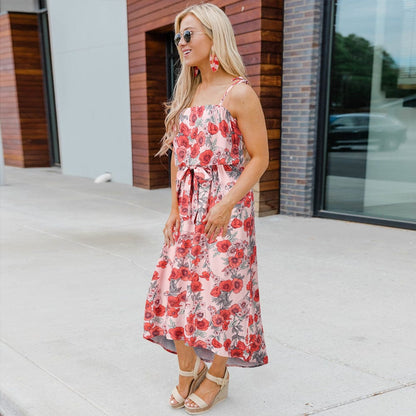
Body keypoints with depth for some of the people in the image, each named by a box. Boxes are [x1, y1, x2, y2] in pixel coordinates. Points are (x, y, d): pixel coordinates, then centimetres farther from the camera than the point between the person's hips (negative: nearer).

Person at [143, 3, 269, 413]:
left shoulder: (239, 93, -9)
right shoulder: (186, 95, 11)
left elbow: (259, 158, -11)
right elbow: (178, 156, 13)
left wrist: (226, 206, -18)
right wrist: (175, 208, 7)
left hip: (226, 208, -6)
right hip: (189, 208, 7)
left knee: (220, 289, 1)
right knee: (178, 284, 7)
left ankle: (217, 376, 21)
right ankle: (188, 369, 26)